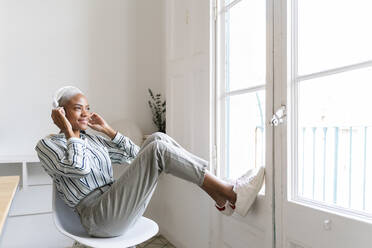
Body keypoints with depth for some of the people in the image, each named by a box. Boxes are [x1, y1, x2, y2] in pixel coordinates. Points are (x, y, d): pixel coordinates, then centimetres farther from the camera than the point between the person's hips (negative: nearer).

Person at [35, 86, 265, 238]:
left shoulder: (91, 138, 20)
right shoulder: (47, 144, 2)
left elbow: (133, 154, 18)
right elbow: (78, 168, -18)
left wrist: (107, 129, 15)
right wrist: (69, 131, -7)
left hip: (120, 206, 7)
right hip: (100, 219, -7)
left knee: (157, 138, -8)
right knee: (157, 149, -23)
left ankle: (219, 196, -13)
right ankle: (232, 194, -23)